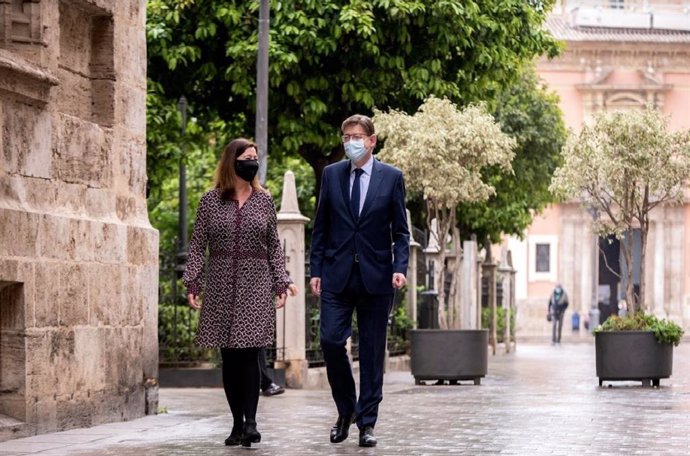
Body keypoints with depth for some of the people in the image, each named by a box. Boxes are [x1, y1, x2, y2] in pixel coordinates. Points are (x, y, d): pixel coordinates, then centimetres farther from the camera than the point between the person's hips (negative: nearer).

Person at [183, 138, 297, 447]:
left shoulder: (264, 200, 6)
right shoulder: (210, 201, 3)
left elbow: (274, 246, 10)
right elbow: (198, 246, 5)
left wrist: (281, 283, 3)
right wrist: (192, 284, -3)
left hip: (255, 285, 0)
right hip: (220, 286, 0)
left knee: (249, 353, -10)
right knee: (229, 357, 3)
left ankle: (250, 422, -13)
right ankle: (237, 423, 9)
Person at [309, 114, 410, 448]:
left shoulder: (391, 177, 3)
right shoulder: (331, 174, 7)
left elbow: (400, 231, 4)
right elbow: (320, 228, 9)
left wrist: (400, 267, -10)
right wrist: (315, 270, 3)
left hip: (376, 277, -1)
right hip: (337, 275, 1)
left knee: (372, 351, 2)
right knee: (331, 341, -8)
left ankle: (366, 423, 9)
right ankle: (346, 409, 14)